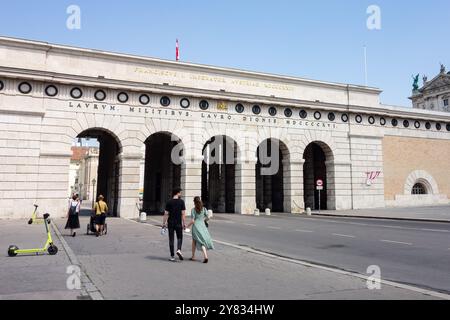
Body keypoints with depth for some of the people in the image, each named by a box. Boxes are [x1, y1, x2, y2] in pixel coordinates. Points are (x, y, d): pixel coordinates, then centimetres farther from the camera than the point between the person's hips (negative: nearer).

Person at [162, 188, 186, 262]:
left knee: (171, 239, 7)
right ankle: (179, 250, -10)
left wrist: (164, 223, 3)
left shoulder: (169, 202, 0)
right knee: (179, 237, 15)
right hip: (178, 223, -1)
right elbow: (183, 214, -8)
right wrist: (184, 223, -4)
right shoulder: (181, 201, -4)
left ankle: (172, 256, 9)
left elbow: (166, 214, -3)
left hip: (170, 223, 1)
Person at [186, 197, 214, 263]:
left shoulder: (193, 210, -7)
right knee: (204, 241, 4)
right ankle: (205, 256, -11)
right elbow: (208, 218, 3)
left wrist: (188, 226, 6)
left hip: (196, 227, -2)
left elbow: (192, 221, -9)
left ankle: (193, 257, 22)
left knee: (194, 242, 14)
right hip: (203, 226, 2)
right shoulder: (204, 209, 2)